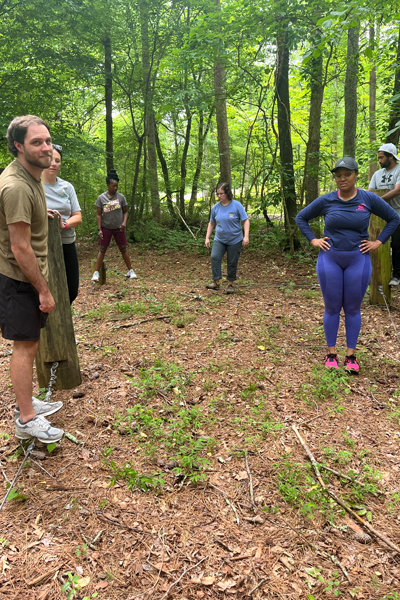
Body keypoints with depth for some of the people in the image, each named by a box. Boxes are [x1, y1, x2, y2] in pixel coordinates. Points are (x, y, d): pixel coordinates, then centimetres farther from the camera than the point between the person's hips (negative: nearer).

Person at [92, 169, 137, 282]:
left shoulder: (120, 197, -5)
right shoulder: (101, 198, -7)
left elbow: (125, 211, 5)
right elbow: (99, 215, -3)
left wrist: (124, 222, -12)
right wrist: (99, 229, -8)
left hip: (118, 228, 1)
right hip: (106, 228, -1)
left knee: (123, 250, 7)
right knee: (102, 250, 1)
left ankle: (130, 271, 16)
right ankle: (96, 273, 3)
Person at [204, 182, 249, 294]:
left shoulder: (237, 205, -8)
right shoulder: (216, 207, 2)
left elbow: (245, 221, -7)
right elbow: (211, 223, 12)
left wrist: (246, 236, -17)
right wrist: (207, 238, 7)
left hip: (235, 240, -2)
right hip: (219, 239, 2)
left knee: (232, 263, 3)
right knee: (214, 257, -18)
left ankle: (230, 284, 19)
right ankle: (216, 282, -13)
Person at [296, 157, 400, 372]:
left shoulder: (369, 199, -2)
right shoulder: (326, 200, -2)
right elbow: (301, 218, 10)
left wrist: (378, 242, 0)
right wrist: (313, 240, 0)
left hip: (358, 260, 0)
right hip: (330, 259, 0)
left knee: (353, 308, 7)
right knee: (332, 308, 7)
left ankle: (351, 355, 20)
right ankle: (331, 353, 19)